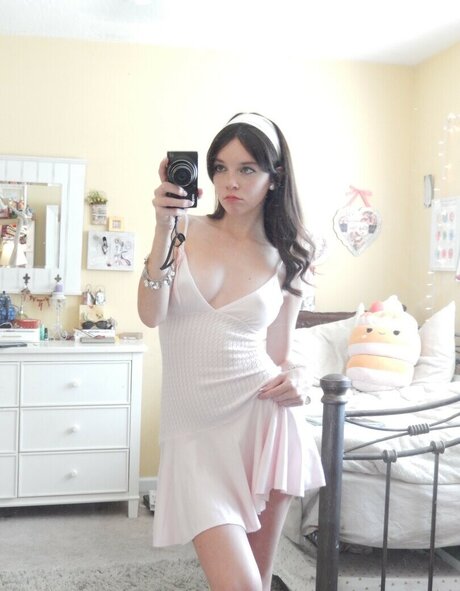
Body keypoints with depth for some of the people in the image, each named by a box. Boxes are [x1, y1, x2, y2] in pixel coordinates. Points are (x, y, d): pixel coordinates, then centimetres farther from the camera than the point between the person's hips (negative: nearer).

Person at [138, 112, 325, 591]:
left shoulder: (286, 259, 6)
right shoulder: (184, 230, 3)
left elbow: (279, 354, 10)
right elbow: (151, 314, -9)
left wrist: (295, 378, -11)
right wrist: (163, 231, -17)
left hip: (262, 418, 2)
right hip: (193, 429, -1)